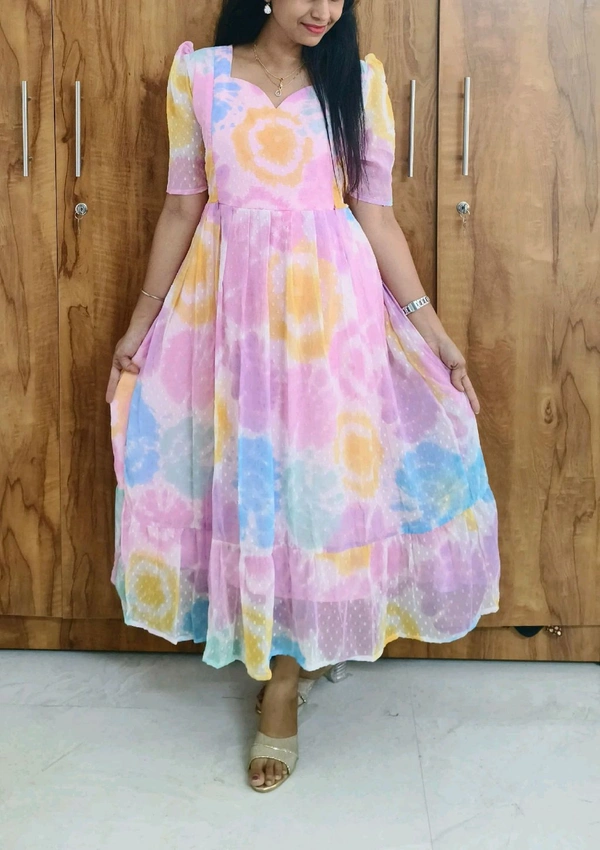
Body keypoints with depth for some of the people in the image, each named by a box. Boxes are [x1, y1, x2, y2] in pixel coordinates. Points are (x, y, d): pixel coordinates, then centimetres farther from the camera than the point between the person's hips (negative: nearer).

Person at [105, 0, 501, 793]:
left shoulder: (358, 80, 3)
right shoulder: (198, 73, 4)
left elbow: (377, 214, 2)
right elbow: (182, 208, 6)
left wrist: (433, 329, -3)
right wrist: (140, 325, 7)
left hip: (330, 304, 0)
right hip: (230, 302, 1)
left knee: (318, 475, 1)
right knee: (244, 475, 5)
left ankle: (285, 681, 15)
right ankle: (292, 651, 26)